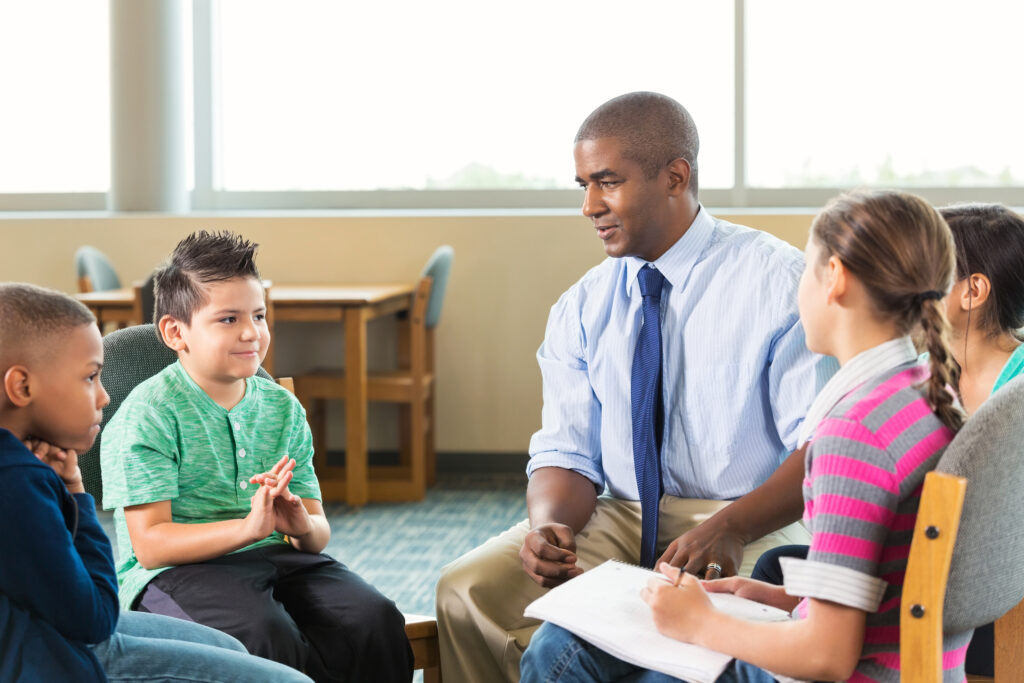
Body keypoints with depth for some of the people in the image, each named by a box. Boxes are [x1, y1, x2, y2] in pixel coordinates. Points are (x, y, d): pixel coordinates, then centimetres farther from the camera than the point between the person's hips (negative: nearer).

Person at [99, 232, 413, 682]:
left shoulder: (282, 407, 11)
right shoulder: (146, 415, -7)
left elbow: (319, 533, 12)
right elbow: (150, 546, -14)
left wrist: (303, 527, -14)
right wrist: (248, 528, -27)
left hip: (275, 558, 5)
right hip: (177, 570, -5)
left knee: (375, 619, -23)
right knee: (265, 636, -35)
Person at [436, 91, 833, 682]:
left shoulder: (780, 282, -5)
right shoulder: (581, 311, 11)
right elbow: (566, 453, 7)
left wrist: (731, 525, -29)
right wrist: (549, 525, -17)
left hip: (750, 528, -4)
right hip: (619, 520, 4)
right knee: (469, 588, -20)